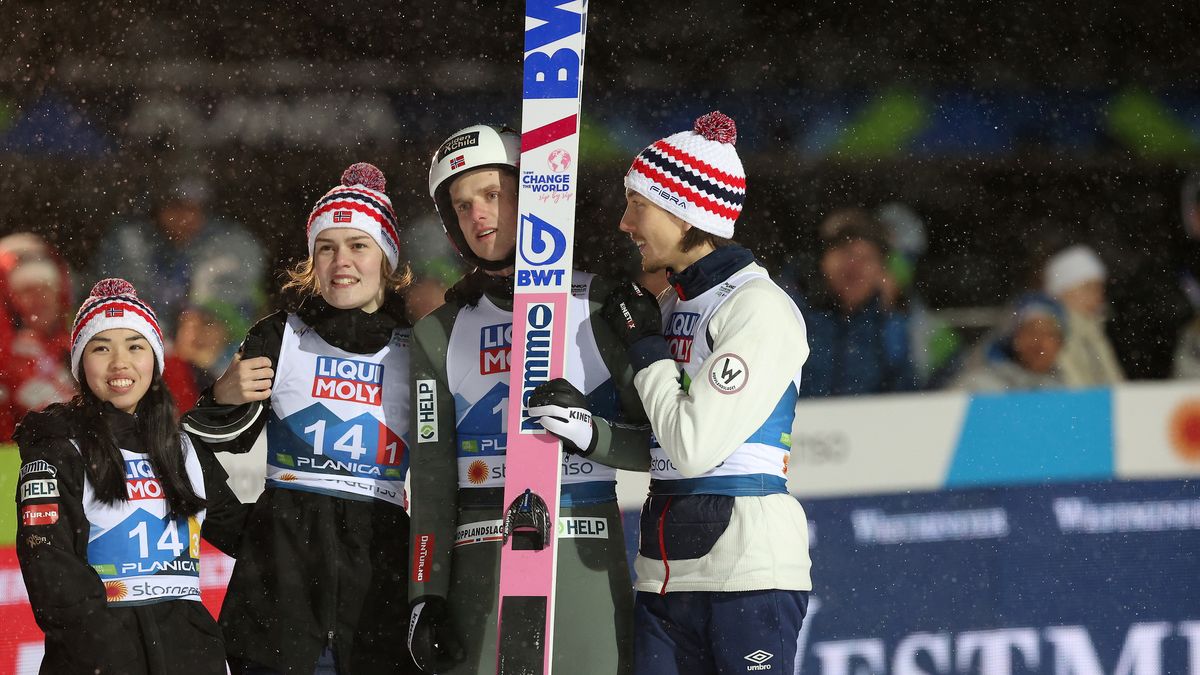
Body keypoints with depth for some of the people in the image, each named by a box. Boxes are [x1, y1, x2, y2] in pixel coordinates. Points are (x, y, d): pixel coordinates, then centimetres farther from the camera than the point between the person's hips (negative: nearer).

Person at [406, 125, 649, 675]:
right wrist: (426, 597, 1)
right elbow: (432, 483, 9)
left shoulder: (600, 309, 2)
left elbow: (662, 443, 1)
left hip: (584, 565, -2)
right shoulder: (441, 334, 12)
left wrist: (592, 434, -18)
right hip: (479, 568, 2)